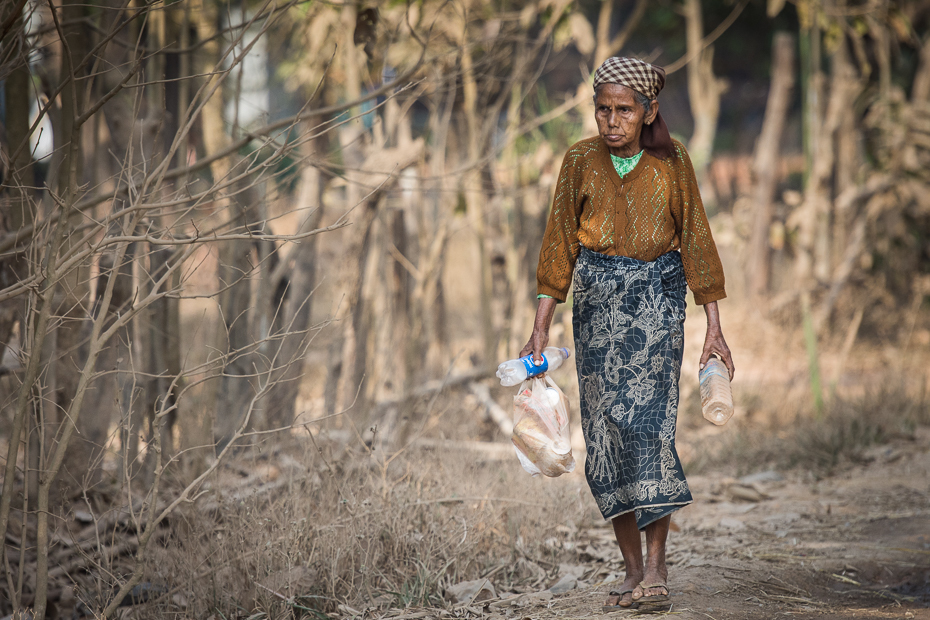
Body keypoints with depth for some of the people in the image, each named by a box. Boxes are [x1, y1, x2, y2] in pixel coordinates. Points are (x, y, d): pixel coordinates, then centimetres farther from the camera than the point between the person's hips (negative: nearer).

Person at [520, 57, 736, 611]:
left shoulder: (672, 162, -1)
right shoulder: (581, 161, 2)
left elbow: (696, 239, 3)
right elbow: (561, 243, 6)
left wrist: (714, 327, 1)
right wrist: (542, 328, 4)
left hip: (657, 299, -2)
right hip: (597, 301, 2)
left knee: (647, 418, -16)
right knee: (605, 432, -2)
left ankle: (656, 567, -18)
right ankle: (635, 570, 5)